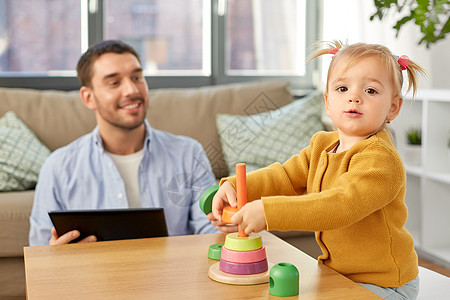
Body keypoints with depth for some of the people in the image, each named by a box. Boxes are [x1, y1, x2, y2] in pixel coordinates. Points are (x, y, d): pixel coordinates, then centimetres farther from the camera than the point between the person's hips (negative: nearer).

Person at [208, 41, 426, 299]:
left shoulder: (381, 159, -26)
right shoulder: (322, 145, 4)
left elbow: (340, 205, -38)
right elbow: (285, 176, 4)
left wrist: (267, 211, -44)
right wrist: (235, 187, -16)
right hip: (337, 272, 8)